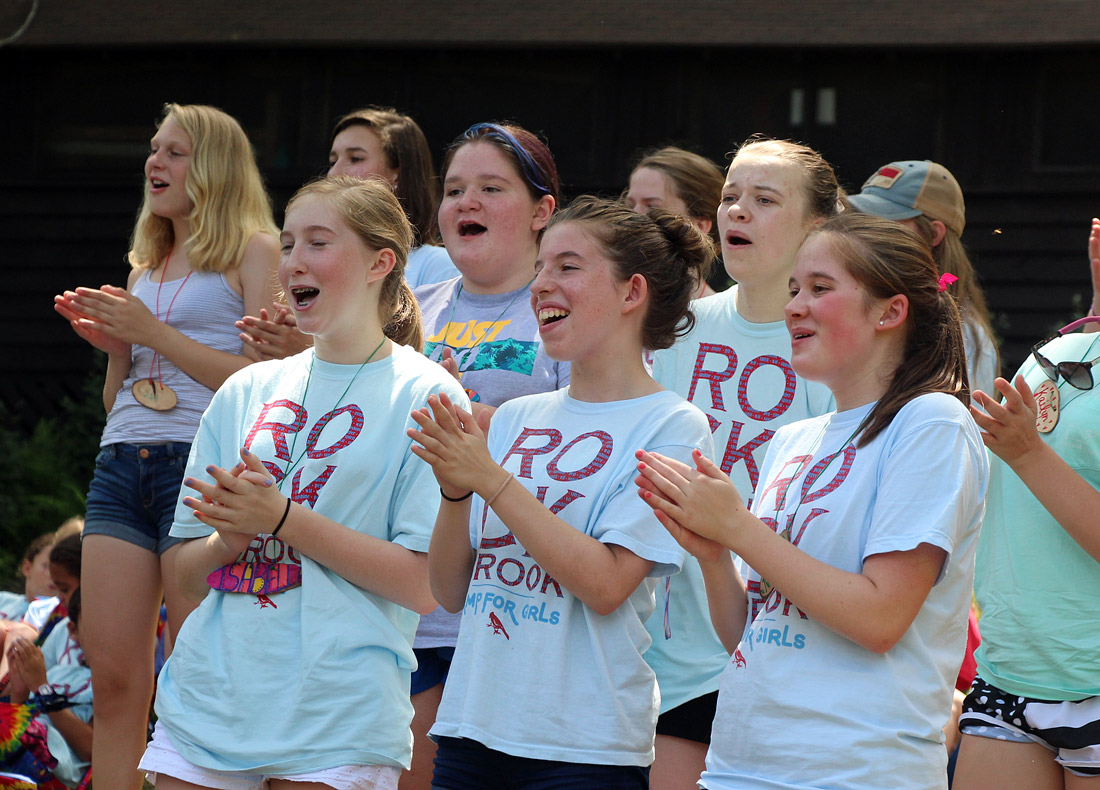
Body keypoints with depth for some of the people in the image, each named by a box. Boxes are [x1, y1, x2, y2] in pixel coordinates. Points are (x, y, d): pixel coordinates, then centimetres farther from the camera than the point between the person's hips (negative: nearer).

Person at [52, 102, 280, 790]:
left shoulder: (252, 250, 3)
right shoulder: (145, 263, 23)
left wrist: (152, 332, -9)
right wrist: (113, 345, 6)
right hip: (120, 466, 7)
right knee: (114, 674, -1)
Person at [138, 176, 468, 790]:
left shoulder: (425, 396, -2)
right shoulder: (248, 391, 14)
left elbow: (425, 586, -10)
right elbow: (191, 576, 15)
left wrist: (280, 517, -14)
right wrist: (230, 539, -8)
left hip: (337, 719, -4)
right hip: (206, 703, 5)